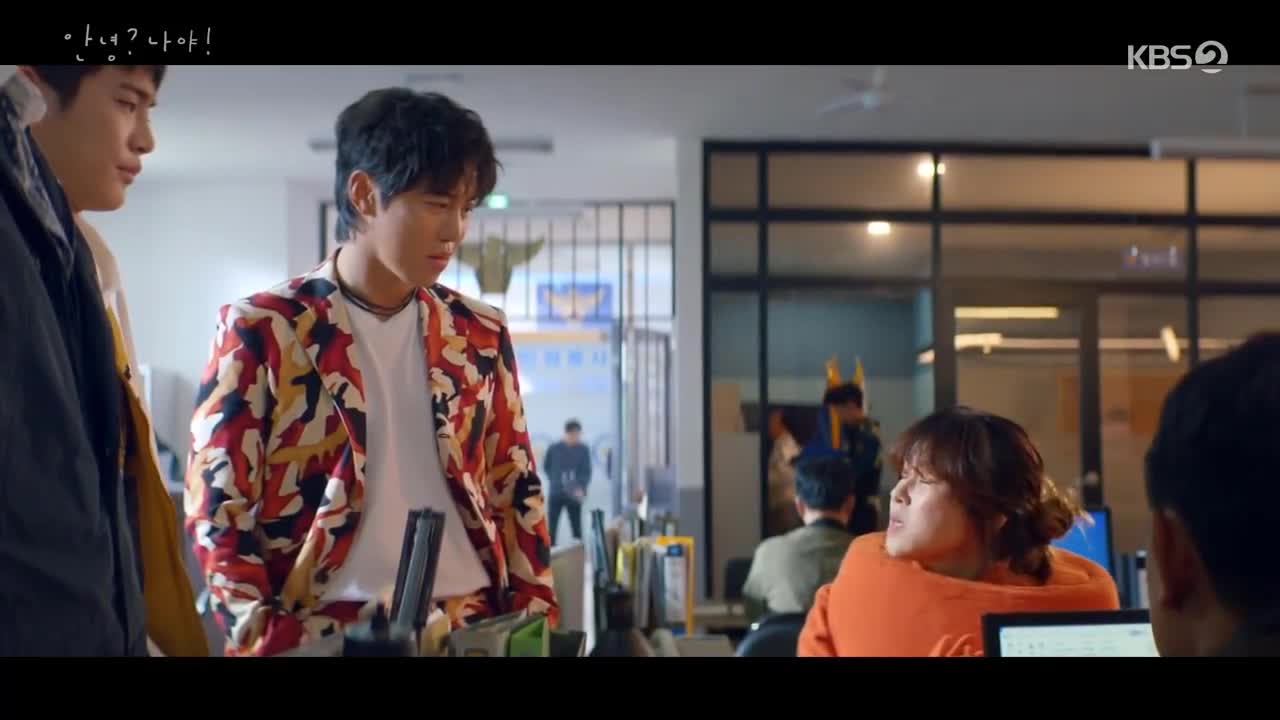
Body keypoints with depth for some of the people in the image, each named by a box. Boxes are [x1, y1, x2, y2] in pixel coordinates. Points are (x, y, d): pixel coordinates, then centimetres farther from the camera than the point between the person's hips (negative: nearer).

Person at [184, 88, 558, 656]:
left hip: (474, 630, 4)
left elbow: (517, 495, 11)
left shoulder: (480, 336, 8)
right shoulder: (260, 331, -4)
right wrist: (270, 643, -12)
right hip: (318, 636, -3)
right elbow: (216, 508, -4)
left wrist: (535, 626, 4)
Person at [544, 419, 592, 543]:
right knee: (552, 525, 2)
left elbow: (587, 472, -3)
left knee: (576, 527, 4)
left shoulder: (583, 449, -3)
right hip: (556, 493, 0)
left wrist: (582, 488, -19)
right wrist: (554, 481, 5)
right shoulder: (554, 448, -4)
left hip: (574, 495, 0)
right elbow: (546, 466, 12)